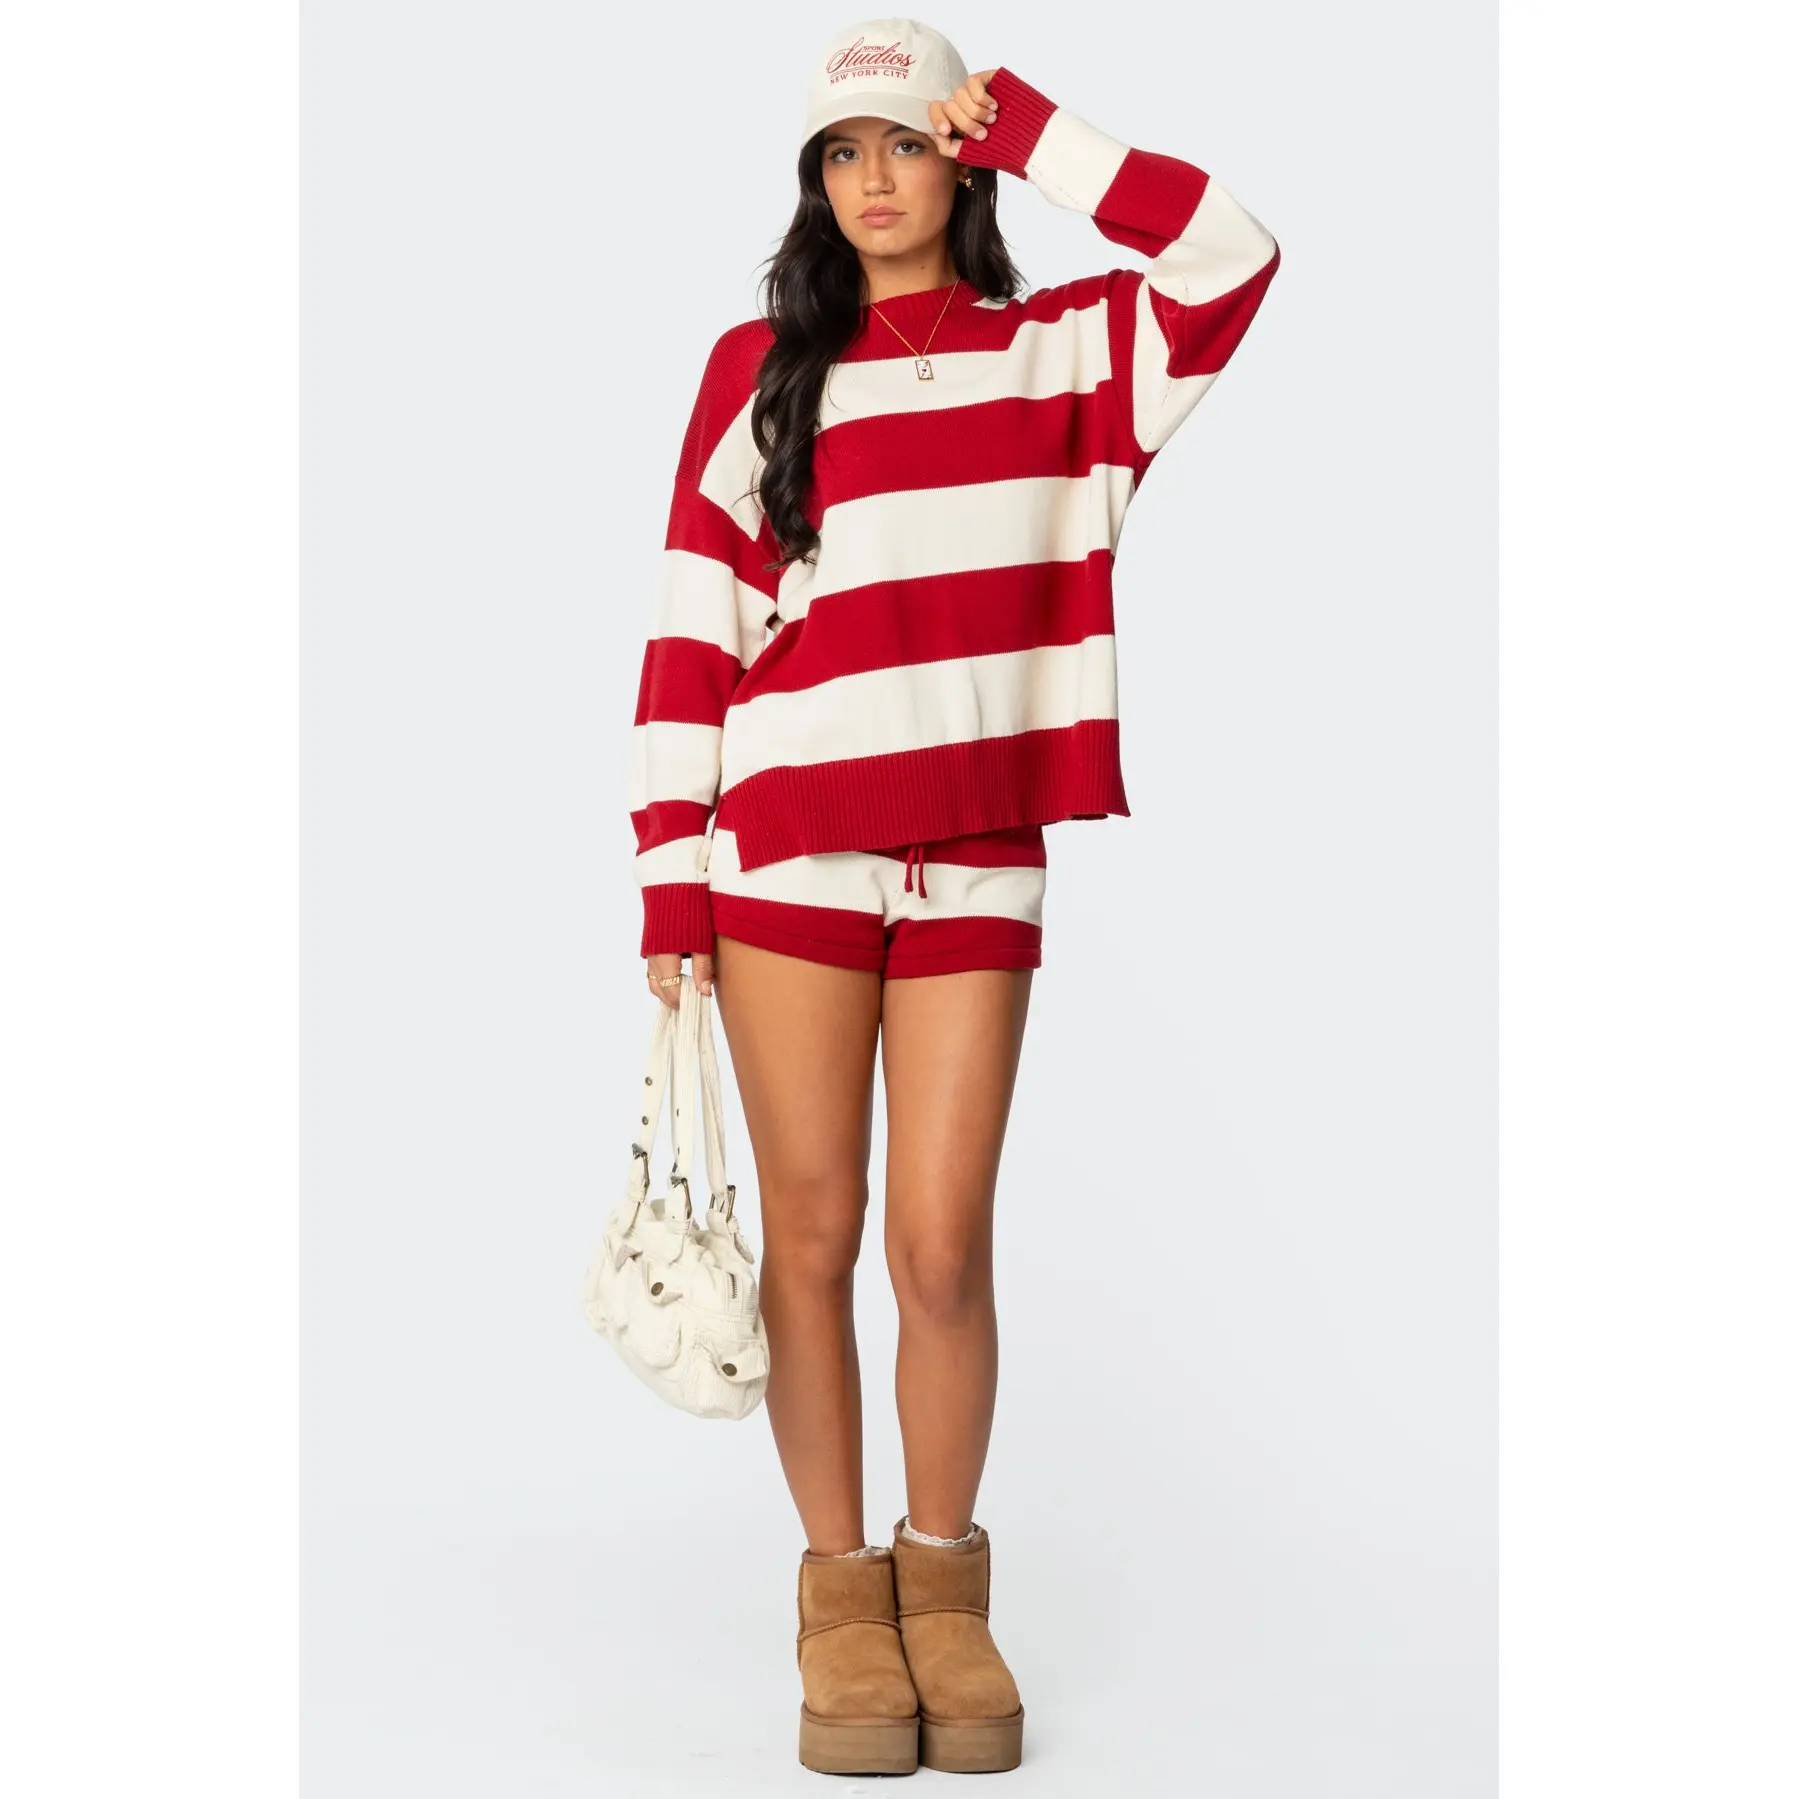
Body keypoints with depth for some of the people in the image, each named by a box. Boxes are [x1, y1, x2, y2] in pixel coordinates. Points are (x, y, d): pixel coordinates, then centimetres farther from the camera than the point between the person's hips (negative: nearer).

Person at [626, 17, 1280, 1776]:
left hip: (976, 860, 0)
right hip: (786, 851, 0)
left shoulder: (1058, 355, 10)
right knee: (811, 1233, 3)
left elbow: (1231, 259, -6)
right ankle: (839, 1591, 17)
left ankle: (946, 1582, 19)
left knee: (942, 1242, -1)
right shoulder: (755, 369, 7)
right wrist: (669, 876, -3)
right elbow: (690, 632, 3)